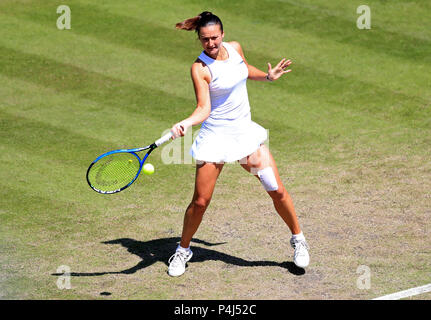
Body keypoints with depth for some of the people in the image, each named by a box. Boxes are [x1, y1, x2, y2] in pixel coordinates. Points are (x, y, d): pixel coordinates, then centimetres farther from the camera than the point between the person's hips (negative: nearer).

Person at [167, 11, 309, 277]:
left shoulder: (235, 48, 1)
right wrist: (186, 123, -41)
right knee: (200, 201, -5)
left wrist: (268, 76, 13)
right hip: (215, 136, -4)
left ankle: (298, 239, 23)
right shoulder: (200, 68, -15)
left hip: (245, 132, 4)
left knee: (277, 190, 2)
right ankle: (183, 250, 18)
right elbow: (204, 108, -24)